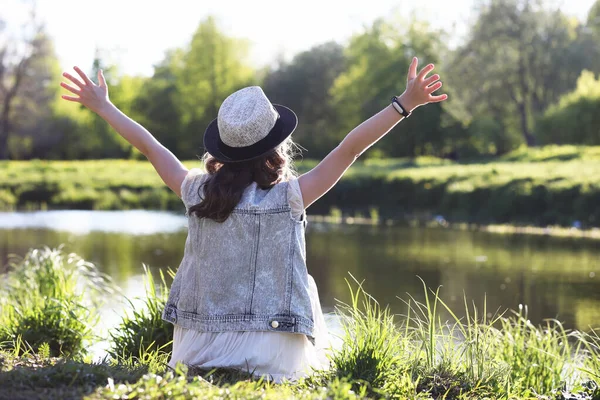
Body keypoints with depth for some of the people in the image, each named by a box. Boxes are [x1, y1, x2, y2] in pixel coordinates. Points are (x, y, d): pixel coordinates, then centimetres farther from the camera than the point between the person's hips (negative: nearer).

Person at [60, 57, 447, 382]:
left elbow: (150, 147, 14)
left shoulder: (197, 192, 2)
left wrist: (104, 107, 27)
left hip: (199, 347, 4)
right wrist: (404, 104, -4)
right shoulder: (290, 197, -7)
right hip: (267, 352, -4)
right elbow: (349, 149, -7)